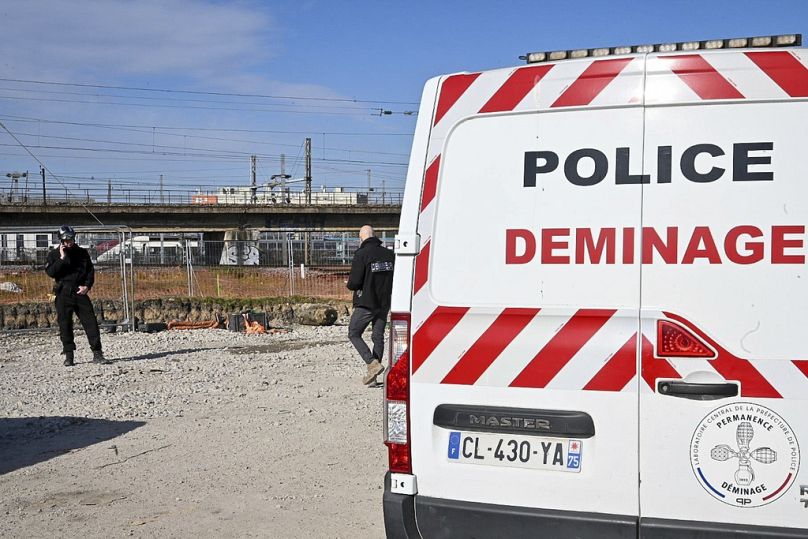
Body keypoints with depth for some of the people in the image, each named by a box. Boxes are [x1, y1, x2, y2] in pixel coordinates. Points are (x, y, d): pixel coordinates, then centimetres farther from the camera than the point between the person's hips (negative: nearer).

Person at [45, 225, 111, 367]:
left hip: (80, 292, 1)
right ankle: (69, 356, 9)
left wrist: (87, 286, -2)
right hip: (63, 294, -1)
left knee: (91, 322, -4)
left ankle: (97, 354, -2)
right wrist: (62, 258, -15)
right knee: (65, 324, 1)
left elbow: (90, 270, 12)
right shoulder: (54, 255, 5)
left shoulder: (82, 253, 10)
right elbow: (50, 272, -8)